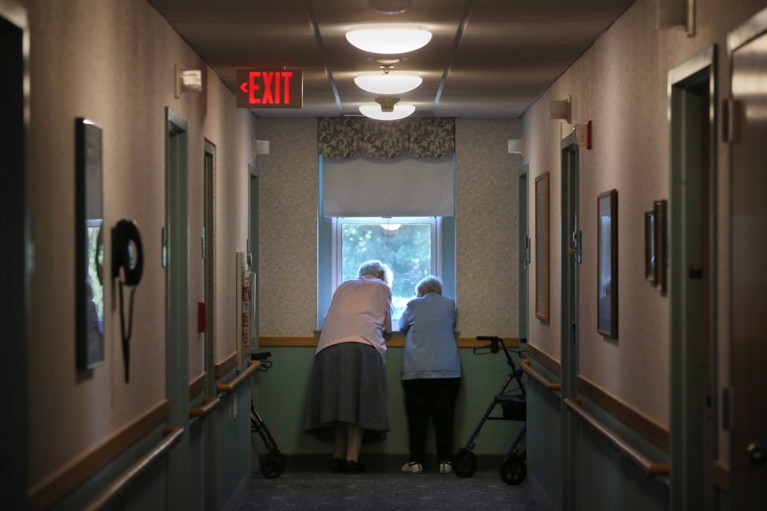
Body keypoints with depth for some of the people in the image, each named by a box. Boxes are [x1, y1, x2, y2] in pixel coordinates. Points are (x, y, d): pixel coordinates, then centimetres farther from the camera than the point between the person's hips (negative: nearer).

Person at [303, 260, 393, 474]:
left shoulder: (344, 287, 30)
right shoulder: (382, 288, 21)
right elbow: (387, 326, 24)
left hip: (329, 347, 4)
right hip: (363, 346, -3)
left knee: (339, 401, 7)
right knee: (359, 403, -2)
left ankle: (338, 456, 5)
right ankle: (352, 458, -7)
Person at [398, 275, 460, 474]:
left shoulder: (413, 305, 8)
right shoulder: (449, 305, 10)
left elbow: (402, 327, 23)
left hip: (416, 370, -1)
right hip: (447, 370, 1)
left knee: (417, 417, 3)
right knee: (444, 417, 4)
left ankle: (416, 461, 3)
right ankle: (445, 461, 3)